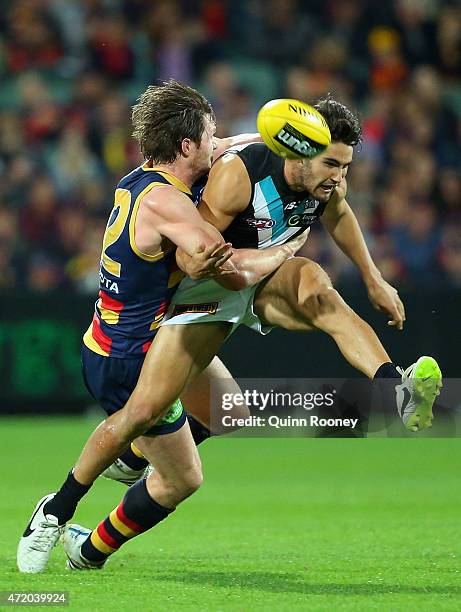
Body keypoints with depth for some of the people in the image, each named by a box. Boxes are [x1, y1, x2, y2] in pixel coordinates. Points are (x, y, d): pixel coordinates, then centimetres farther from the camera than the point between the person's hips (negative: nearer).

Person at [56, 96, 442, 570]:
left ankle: (397, 391, -52)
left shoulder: (327, 179, -10)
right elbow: (190, 254, -28)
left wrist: (374, 281, 23)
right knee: (144, 410, -13)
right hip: (208, 284, -3)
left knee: (314, 282, -35)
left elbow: (338, 215, 17)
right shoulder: (239, 172, -28)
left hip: (266, 280, 3)